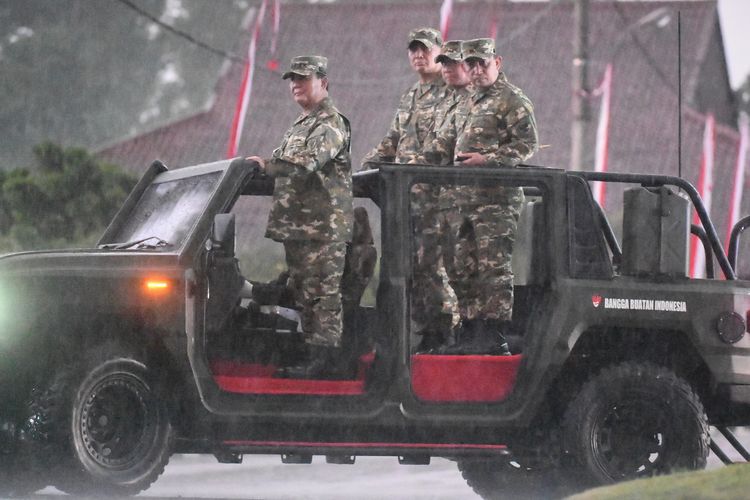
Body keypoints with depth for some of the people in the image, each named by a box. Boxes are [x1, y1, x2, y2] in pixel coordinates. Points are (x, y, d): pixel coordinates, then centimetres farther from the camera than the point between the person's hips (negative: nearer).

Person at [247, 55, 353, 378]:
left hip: (325, 229, -10)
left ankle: (326, 361, -10)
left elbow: (308, 161, -27)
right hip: (297, 228, 10)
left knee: (322, 294, -10)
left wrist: (268, 166, -35)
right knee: (304, 294, 11)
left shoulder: (331, 125, -10)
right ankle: (314, 358, 16)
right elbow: (289, 172, 30)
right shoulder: (299, 126, 23)